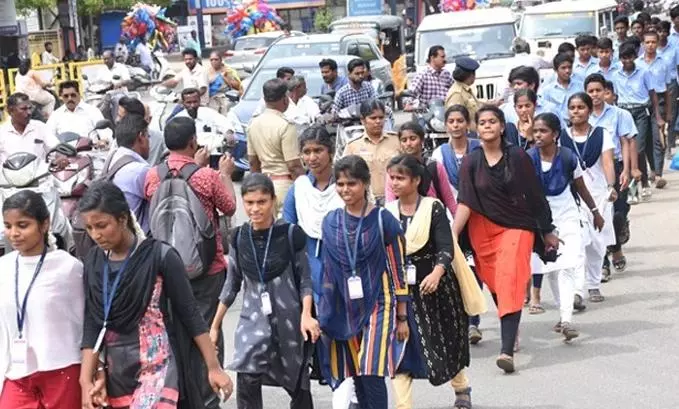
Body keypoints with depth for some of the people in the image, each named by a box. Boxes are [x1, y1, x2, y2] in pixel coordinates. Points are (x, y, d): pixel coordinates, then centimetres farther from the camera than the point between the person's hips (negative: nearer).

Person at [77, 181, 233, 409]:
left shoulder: (159, 256, -10)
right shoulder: (94, 263, 5)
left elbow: (190, 313, -6)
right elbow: (93, 324, 6)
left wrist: (213, 367, -5)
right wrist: (86, 380, -2)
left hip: (157, 370, -5)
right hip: (116, 375, 6)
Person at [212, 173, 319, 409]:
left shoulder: (290, 234, -9)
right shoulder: (240, 237, 0)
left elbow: (305, 280, -4)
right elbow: (234, 282, 9)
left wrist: (306, 315, -19)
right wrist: (215, 325, 11)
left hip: (289, 320, -2)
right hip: (253, 320, 2)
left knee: (298, 386, 12)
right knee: (246, 385, -12)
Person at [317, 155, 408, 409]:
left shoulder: (383, 221, -6)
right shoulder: (330, 222, 6)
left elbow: (398, 270, -2)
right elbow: (328, 269, 13)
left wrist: (402, 317, -1)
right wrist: (324, 314, 12)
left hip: (378, 307, -4)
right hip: (344, 310, 4)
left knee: (372, 374, -14)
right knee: (357, 378, 8)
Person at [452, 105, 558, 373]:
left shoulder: (517, 157, -4)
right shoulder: (471, 162, -1)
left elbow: (535, 197, 2)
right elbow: (465, 202, -7)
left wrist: (547, 231, 8)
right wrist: (453, 234, -18)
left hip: (517, 227, -2)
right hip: (483, 229, 3)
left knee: (509, 283, -14)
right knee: (494, 283, 8)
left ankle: (507, 351, -22)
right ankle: (511, 331, 30)